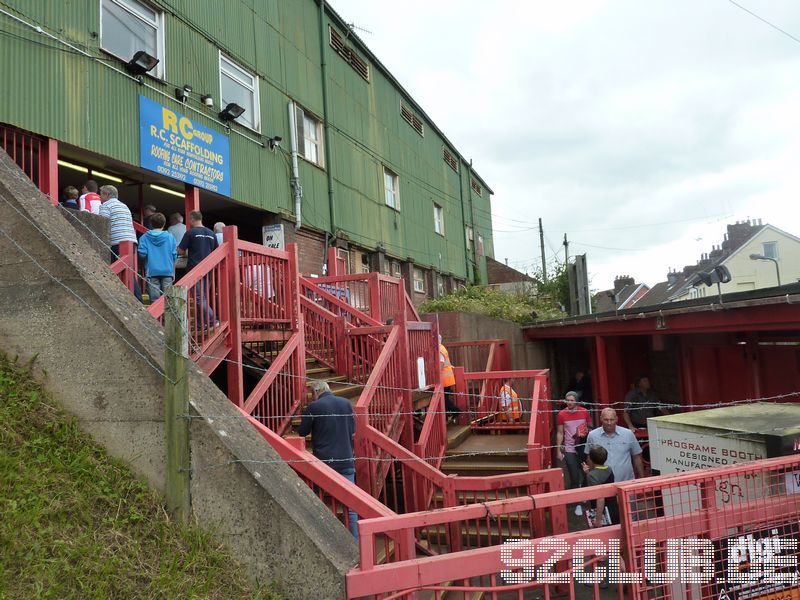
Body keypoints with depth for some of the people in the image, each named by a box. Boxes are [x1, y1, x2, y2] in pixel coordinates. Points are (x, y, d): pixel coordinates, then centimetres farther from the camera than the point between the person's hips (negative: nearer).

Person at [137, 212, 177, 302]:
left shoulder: (144, 237, 1)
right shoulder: (170, 237, 3)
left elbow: (142, 254, -5)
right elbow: (174, 255, 2)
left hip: (152, 271, 0)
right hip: (167, 271, 0)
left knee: (155, 299, 2)